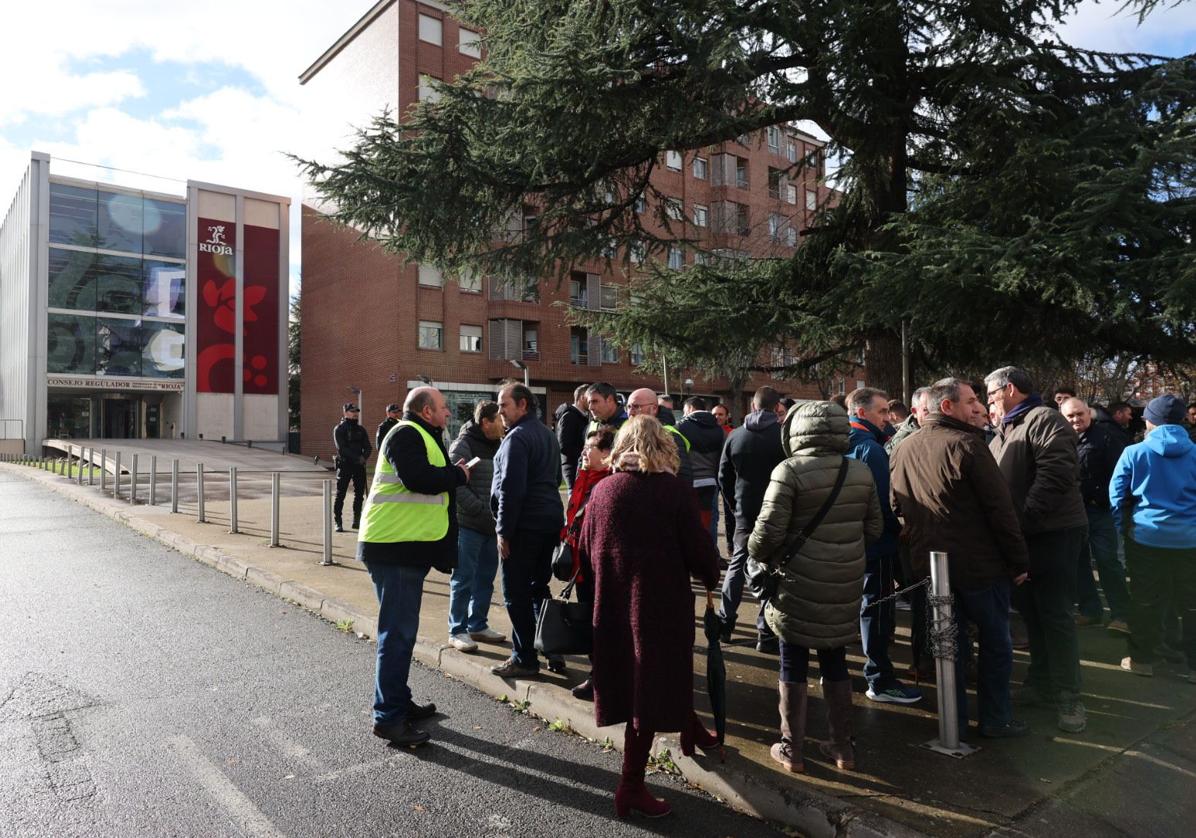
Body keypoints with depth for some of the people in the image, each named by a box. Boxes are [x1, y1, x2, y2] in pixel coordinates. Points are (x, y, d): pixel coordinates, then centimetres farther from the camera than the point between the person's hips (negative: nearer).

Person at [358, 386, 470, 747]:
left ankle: (399, 702, 30)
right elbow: (418, 478, -27)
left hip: (406, 547, 11)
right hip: (395, 546, -11)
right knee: (398, 632, -7)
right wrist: (458, 475, -13)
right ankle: (388, 717, 0)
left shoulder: (420, 436, 20)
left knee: (402, 629, 18)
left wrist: (451, 473, 5)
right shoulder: (406, 434, -13)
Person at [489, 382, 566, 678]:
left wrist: (504, 531, -15)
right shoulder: (547, 434, 16)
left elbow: (511, 489, -19)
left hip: (525, 524, -9)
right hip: (551, 520, 9)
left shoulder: (517, 437, -14)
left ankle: (524, 659, 8)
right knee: (539, 587, 17)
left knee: (516, 593, 0)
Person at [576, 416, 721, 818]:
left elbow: (584, 551, 6)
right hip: (661, 604, -5)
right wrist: (710, 578, 9)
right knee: (649, 693, 6)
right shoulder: (675, 491, -13)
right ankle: (631, 786, 15)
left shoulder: (602, 491, -1)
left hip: (612, 606, 5)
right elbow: (699, 551, -11)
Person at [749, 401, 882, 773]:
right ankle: (842, 747, 28)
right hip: (846, 583, 5)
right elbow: (875, 528, 9)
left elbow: (768, 532, -17)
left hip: (800, 584, -5)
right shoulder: (860, 471, 3)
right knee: (835, 661, 18)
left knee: (793, 664, 9)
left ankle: (791, 749, 20)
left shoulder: (790, 470, -15)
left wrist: (758, 555, 3)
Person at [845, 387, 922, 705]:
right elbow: (884, 500, -21)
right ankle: (880, 681, 9)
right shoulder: (870, 448, -18)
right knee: (877, 610, 1)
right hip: (875, 542, -9)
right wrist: (898, 529, -7)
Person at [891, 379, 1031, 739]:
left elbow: (898, 507, 14)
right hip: (979, 564, -6)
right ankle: (996, 719, 22)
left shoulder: (903, 450, 6)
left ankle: (954, 720, 24)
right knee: (995, 642, 12)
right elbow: (1000, 508, -16)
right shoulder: (966, 444, -17)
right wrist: (1019, 560, -9)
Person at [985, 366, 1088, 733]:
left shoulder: (1044, 419, -12)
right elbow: (997, 480, 22)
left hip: (1052, 533, -9)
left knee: (1055, 614, -3)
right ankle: (1041, 682, 28)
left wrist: (1023, 516, -27)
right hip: (1020, 534, 9)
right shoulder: (1006, 429, 17)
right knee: (1031, 611, 16)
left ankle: (1068, 696, 8)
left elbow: (1057, 473, -25)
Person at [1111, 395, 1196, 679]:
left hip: (1146, 536, -1)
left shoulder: (1134, 452, -6)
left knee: (1144, 600, 9)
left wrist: (1124, 527, 12)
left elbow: (1116, 495, -1)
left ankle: (1142, 659, 17)